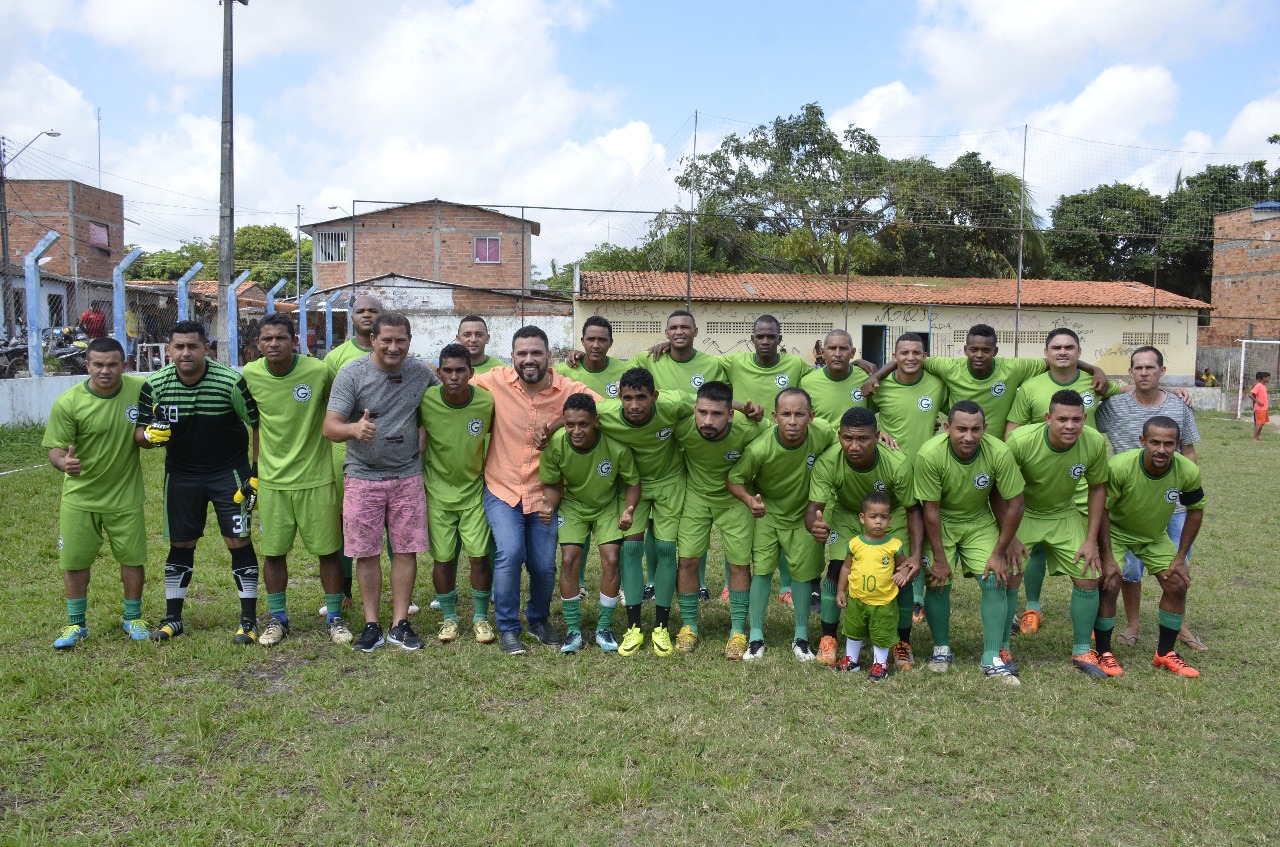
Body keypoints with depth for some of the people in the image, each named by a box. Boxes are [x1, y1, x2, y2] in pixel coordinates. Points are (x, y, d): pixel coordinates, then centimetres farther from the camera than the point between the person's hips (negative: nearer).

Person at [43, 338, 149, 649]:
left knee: (133, 558, 8)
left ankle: (133, 618, 27)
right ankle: (75, 625, 27)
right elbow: (55, 449, -12)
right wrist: (63, 462, -34)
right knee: (74, 562, 8)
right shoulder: (68, 402, -15)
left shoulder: (140, 389, -9)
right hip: (80, 496, -1)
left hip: (126, 495, 1)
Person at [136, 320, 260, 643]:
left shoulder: (232, 381, -18)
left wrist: (257, 472, -11)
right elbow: (139, 433, 1)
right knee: (180, 544, 10)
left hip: (229, 471, -3)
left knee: (239, 542, -4)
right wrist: (150, 434, -24)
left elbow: (260, 425, -9)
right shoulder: (154, 385, -8)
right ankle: (172, 617, 25)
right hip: (180, 474, 3)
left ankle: (249, 619, 7)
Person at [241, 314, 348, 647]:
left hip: (316, 478, -2)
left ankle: (335, 617, 22)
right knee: (273, 552, 11)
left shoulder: (319, 371, -15)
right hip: (271, 481, 2)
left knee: (327, 550, 5)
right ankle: (277, 619, 28)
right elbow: (253, 420, 10)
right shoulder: (250, 375, -6)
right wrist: (257, 465, 9)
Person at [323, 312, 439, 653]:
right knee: (367, 553, 3)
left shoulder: (420, 371, 0)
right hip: (363, 477, -2)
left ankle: (399, 624, 15)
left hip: (408, 476, 2)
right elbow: (330, 427, -15)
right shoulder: (352, 374, -10)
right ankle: (372, 625, 16)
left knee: (406, 549, 4)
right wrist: (354, 429, -38)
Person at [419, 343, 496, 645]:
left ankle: (481, 617, 18)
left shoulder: (487, 402, -16)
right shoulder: (425, 400, -17)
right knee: (443, 559, 6)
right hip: (437, 492, 0)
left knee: (480, 556, -1)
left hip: (475, 491, 0)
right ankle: (448, 617, 26)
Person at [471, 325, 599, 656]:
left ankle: (538, 619, 37)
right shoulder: (496, 381, -9)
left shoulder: (569, 390, -10)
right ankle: (507, 628, 3)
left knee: (544, 566, 4)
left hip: (543, 493, 1)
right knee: (510, 552, -20)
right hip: (502, 490, -1)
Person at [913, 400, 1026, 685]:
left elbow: (1014, 504, -14)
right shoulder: (929, 455, -29)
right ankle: (941, 648, 10)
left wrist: (999, 553, -11)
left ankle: (993, 658, -2)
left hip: (980, 520, 2)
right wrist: (940, 559, -16)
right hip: (941, 521, -1)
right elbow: (931, 510, -20)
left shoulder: (999, 453, -25)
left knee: (995, 580, -11)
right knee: (938, 581, -12)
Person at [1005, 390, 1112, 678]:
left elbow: (1097, 488, -4)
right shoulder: (1020, 441, -31)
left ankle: (1082, 651, 20)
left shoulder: (1095, 442, -21)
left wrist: (1091, 540, -5)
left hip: (1065, 515, 3)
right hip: (1021, 514, -3)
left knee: (1089, 577, 0)